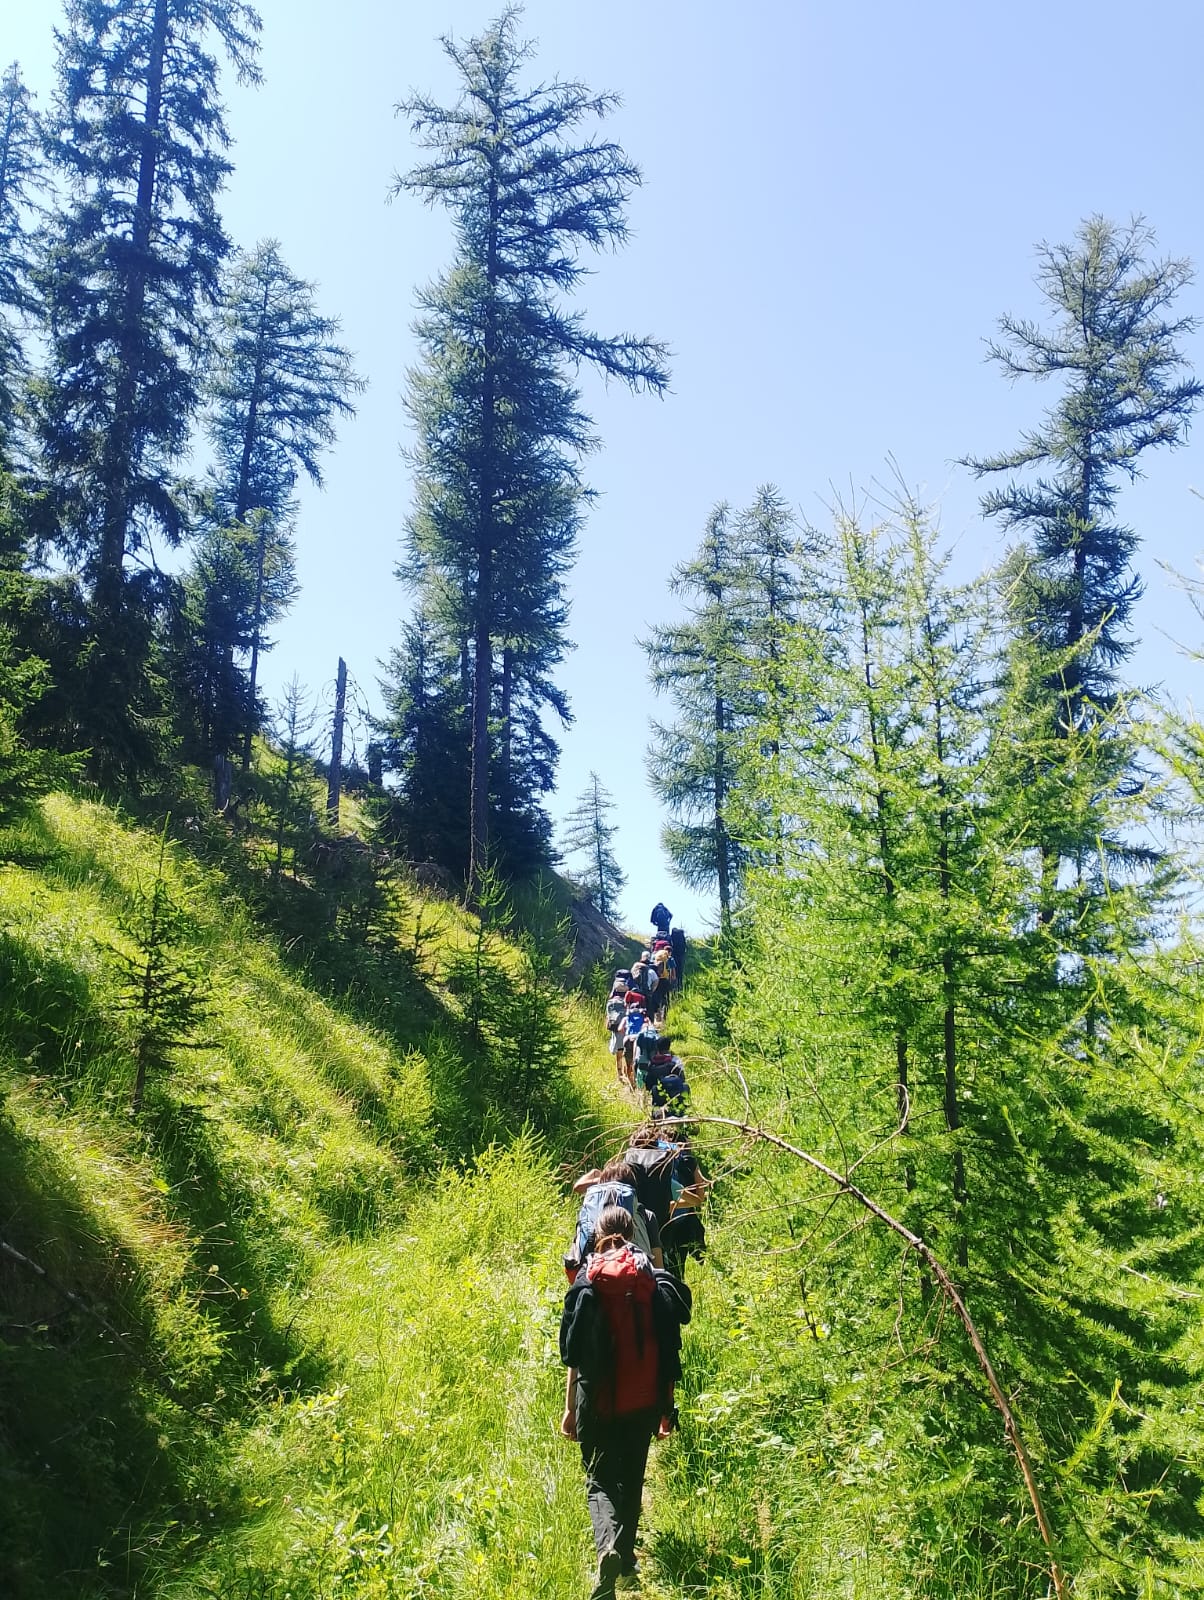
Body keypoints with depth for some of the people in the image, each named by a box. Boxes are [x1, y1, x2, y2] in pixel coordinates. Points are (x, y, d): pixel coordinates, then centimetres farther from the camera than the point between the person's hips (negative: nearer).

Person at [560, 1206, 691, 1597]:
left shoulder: (587, 1282, -4)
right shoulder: (655, 1282, 1)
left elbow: (575, 1353, -3)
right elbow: (669, 1350, 3)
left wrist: (570, 1407, 4)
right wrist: (667, 1407, 11)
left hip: (598, 1402, -2)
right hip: (643, 1402, 2)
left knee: (600, 1481, 7)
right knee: (631, 1479, 20)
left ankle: (607, 1545, -18)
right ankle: (625, 1557, 26)